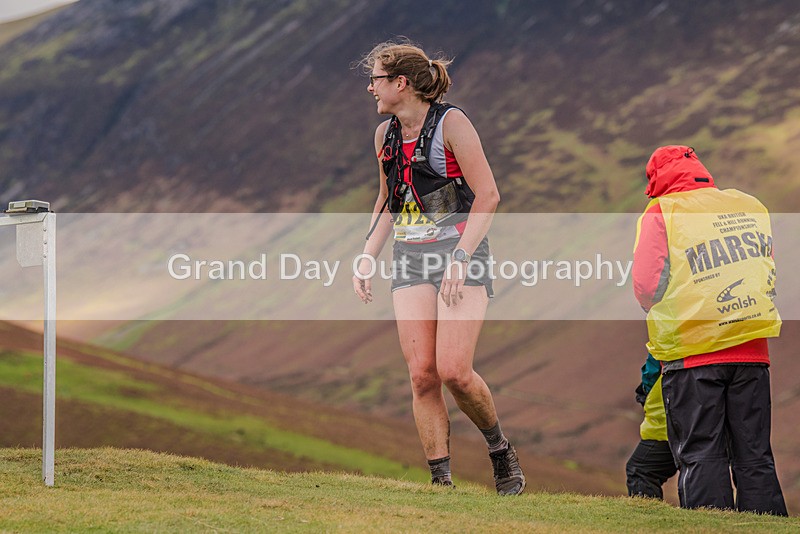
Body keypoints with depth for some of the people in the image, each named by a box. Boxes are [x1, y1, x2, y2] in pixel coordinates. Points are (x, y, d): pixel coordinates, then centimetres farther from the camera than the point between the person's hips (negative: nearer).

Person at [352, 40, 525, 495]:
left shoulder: (450, 123, -9)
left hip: (461, 252, -6)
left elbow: (488, 196, -11)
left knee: (454, 371, -16)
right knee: (422, 375, -7)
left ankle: (501, 450, 9)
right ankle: (441, 480, -4)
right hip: (411, 260, 6)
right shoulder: (386, 134, 11)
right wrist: (367, 258, 13)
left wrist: (460, 259, -17)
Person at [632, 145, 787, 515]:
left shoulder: (662, 213, -4)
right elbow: (769, 270, 15)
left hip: (691, 352, -4)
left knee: (701, 456, 0)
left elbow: (647, 284, -10)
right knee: (754, 456, 9)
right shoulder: (751, 207, 11)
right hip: (752, 352, 4)